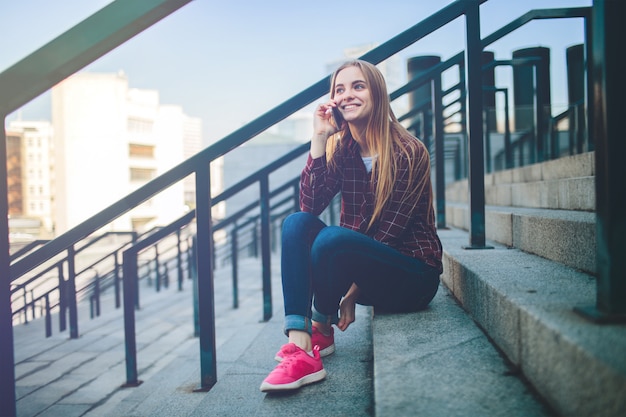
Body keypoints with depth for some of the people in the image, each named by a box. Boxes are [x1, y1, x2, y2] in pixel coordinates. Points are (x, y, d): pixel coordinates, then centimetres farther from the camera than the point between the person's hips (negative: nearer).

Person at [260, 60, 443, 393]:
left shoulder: (409, 152, -13)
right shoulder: (341, 149, 3)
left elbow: (390, 232, -16)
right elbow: (310, 204, -10)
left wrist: (352, 293, -18)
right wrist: (319, 138, -16)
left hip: (412, 275, -5)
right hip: (360, 269, 6)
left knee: (332, 238, -31)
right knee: (297, 223, -19)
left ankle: (322, 328, -4)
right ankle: (299, 345, -30)